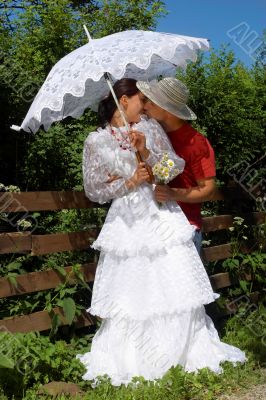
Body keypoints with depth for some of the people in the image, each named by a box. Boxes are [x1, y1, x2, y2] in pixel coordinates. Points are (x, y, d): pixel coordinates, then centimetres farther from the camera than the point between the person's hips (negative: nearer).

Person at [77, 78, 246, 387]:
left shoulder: (150, 127, 9)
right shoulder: (96, 141, 3)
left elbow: (177, 165, 1)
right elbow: (93, 190, 0)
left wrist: (146, 151, -13)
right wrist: (129, 182, -12)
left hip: (162, 216, 2)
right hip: (127, 223, -1)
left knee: (177, 289, 0)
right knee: (129, 294, 2)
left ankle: (188, 351, 18)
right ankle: (125, 361, 20)